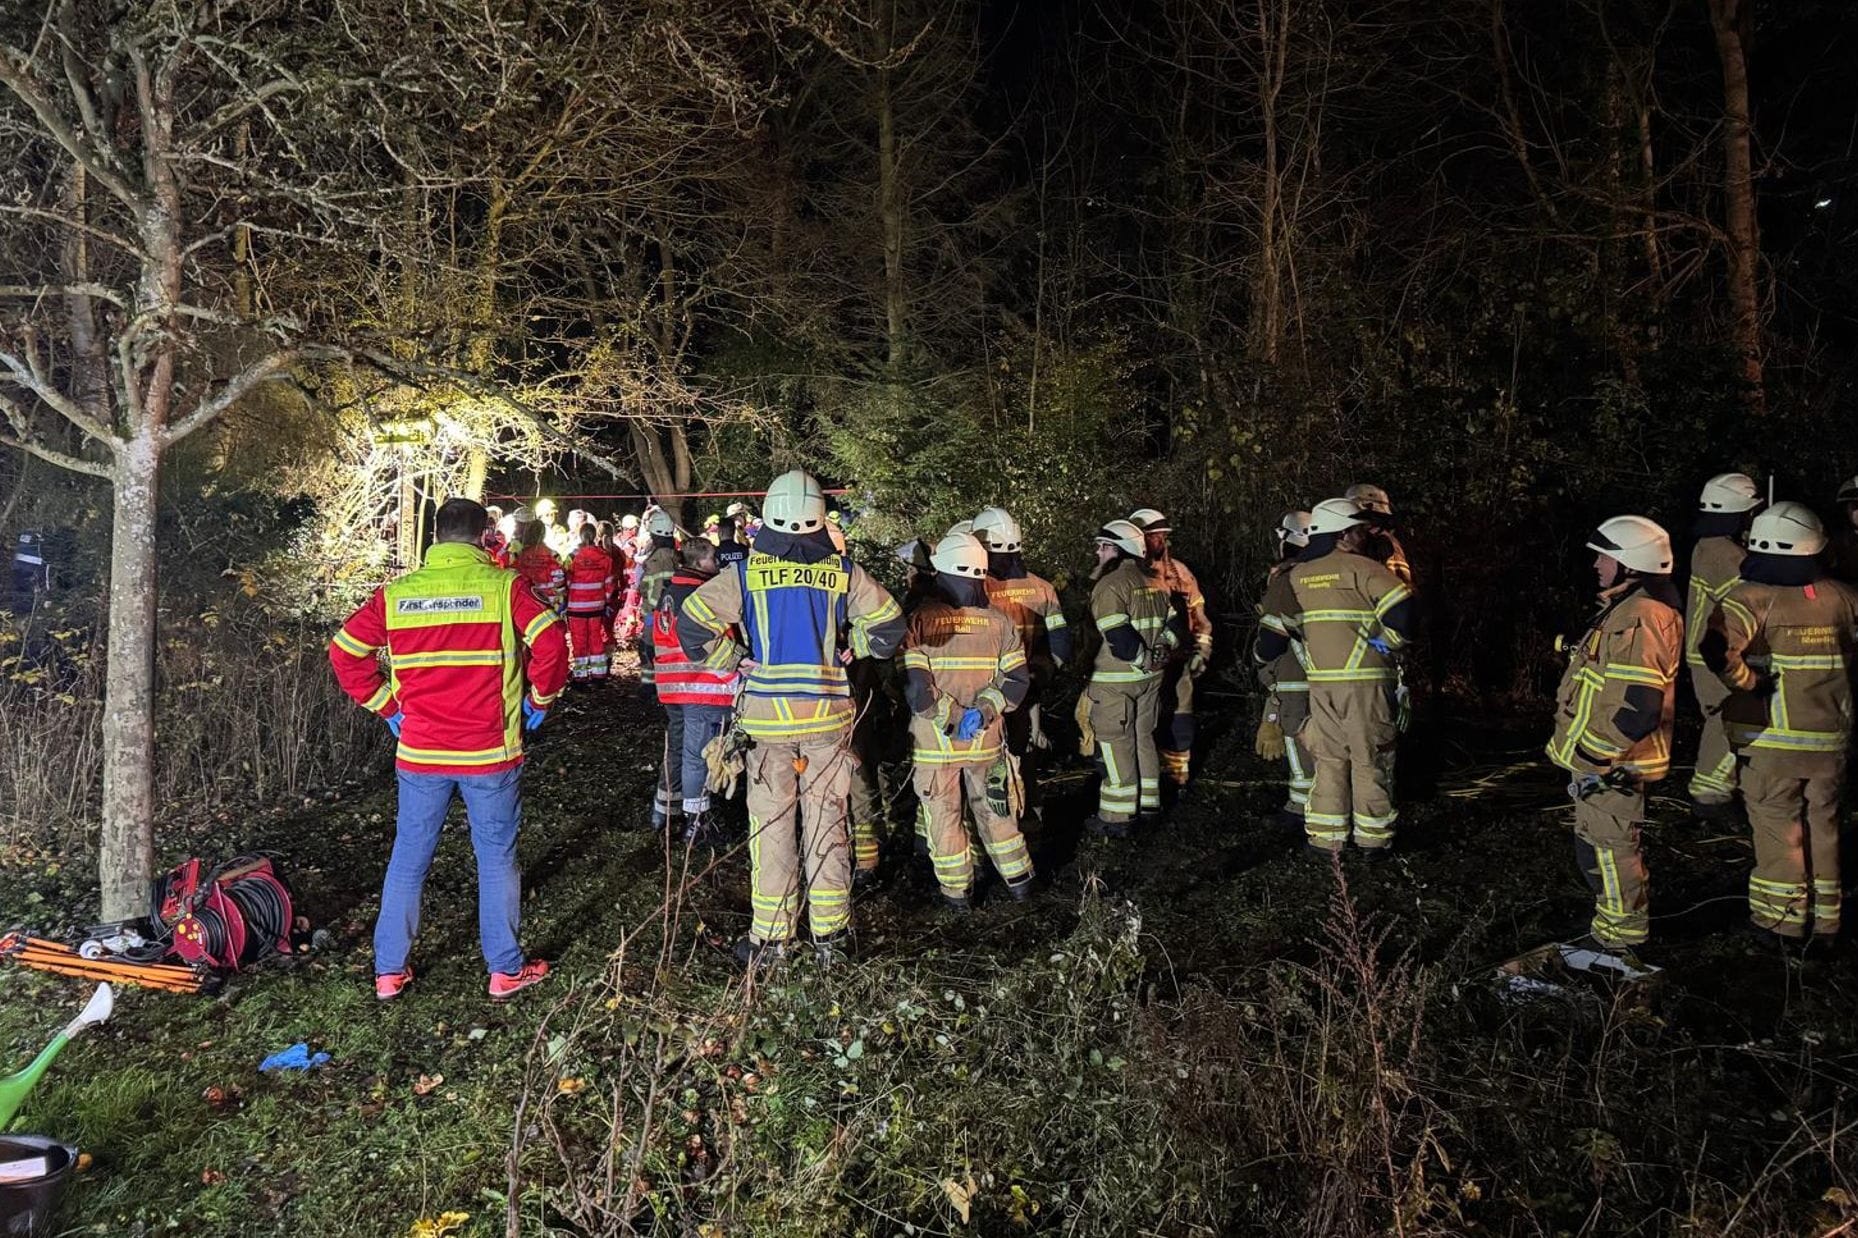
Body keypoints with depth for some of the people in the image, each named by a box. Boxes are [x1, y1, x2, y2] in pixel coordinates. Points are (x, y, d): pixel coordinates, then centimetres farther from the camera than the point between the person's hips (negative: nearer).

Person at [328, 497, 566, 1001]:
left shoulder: (395, 593, 2)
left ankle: (389, 971, 25)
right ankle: (506, 969, 20)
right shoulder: (503, 586, -8)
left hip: (419, 752, 3)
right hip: (489, 752, -2)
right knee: (497, 859, 10)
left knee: (407, 860, 15)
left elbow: (345, 652, 4)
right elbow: (550, 642, -18)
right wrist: (539, 699, -2)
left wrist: (387, 707, 11)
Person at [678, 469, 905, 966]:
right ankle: (830, 932, 19)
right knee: (827, 821, 10)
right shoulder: (842, 571, -1)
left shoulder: (748, 572, -4)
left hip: (767, 714, -1)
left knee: (771, 825, 7)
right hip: (828, 713, 1)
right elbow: (887, 625, 3)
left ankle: (770, 934, 14)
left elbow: (693, 621, -10)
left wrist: (732, 662, 2)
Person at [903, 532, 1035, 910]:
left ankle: (956, 892, 20)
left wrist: (950, 716, -12)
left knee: (944, 815, 11)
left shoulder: (920, 620, -12)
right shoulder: (998, 620, -2)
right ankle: (1019, 882, 30)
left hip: (935, 741, -3)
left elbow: (913, 685, -18)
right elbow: (1016, 679, -4)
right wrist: (983, 710, -10)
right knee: (994, 810, 20)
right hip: (986, 739, 3)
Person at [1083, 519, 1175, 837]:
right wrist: (1160, 653, 5)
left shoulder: (1109, 586, -16)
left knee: (1116, 745, 0)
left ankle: (1116, 818, 5)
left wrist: (1144, 660, -12)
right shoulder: (1156, 582, 9)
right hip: (1151, 678, 8)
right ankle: (1148, 801, 31)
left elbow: (1119, 639, -24)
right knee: (1143, 738, 20)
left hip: (1116, 681, -8)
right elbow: (1174, 625, 10)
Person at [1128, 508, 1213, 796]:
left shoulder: (1180, 572, 9)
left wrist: (1201, 651, 3)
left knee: (1179, 723, 7)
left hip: (1177, 661, 3)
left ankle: (1178, 776, 20)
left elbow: (1198, 615, 12)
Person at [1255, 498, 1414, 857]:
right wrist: (1388, 640, 1)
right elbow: (1401, 610, -17)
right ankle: (1373, 838, 13)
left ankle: (1324, 837, 14)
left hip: (1320, 682, 5)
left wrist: (1261, 655, 30)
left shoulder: (1295, 576, 8)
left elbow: (1276, 625, 12)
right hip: (1365, 680, -4)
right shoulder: (1363, 569, -8)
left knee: (1329, 758, 13)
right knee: (1370, 758, 6)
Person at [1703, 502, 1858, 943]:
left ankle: (1782, 917, 15)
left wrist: (1749, 683, -14)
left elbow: (1717, 649, -30)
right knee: (1822, 824, 16)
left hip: (1771, 737, -5)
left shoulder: (1752, 598, -15)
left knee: (1778, 826, 6)